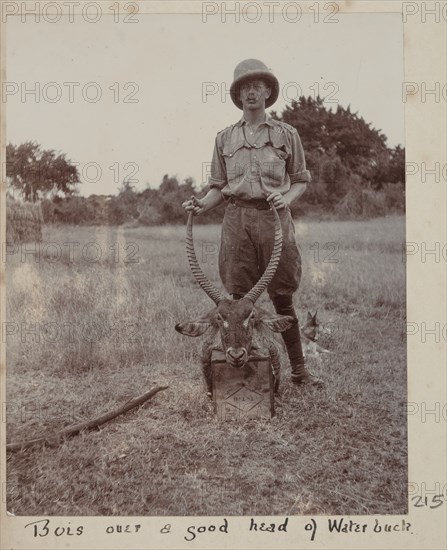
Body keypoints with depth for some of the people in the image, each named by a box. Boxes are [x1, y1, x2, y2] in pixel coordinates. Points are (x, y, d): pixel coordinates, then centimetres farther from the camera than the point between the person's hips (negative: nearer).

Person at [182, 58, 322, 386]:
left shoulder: (286, 134, 9)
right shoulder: (225, 138, 13)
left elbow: (301, 180, 12)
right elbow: (218, 186, 14)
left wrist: (287, 198, -8)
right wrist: (202, 205, -5)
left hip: (274, 218, -1)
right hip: (237, 219, 1)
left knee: (283, 297, 2)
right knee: (240, 298, 3)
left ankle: (299, 369, 11)